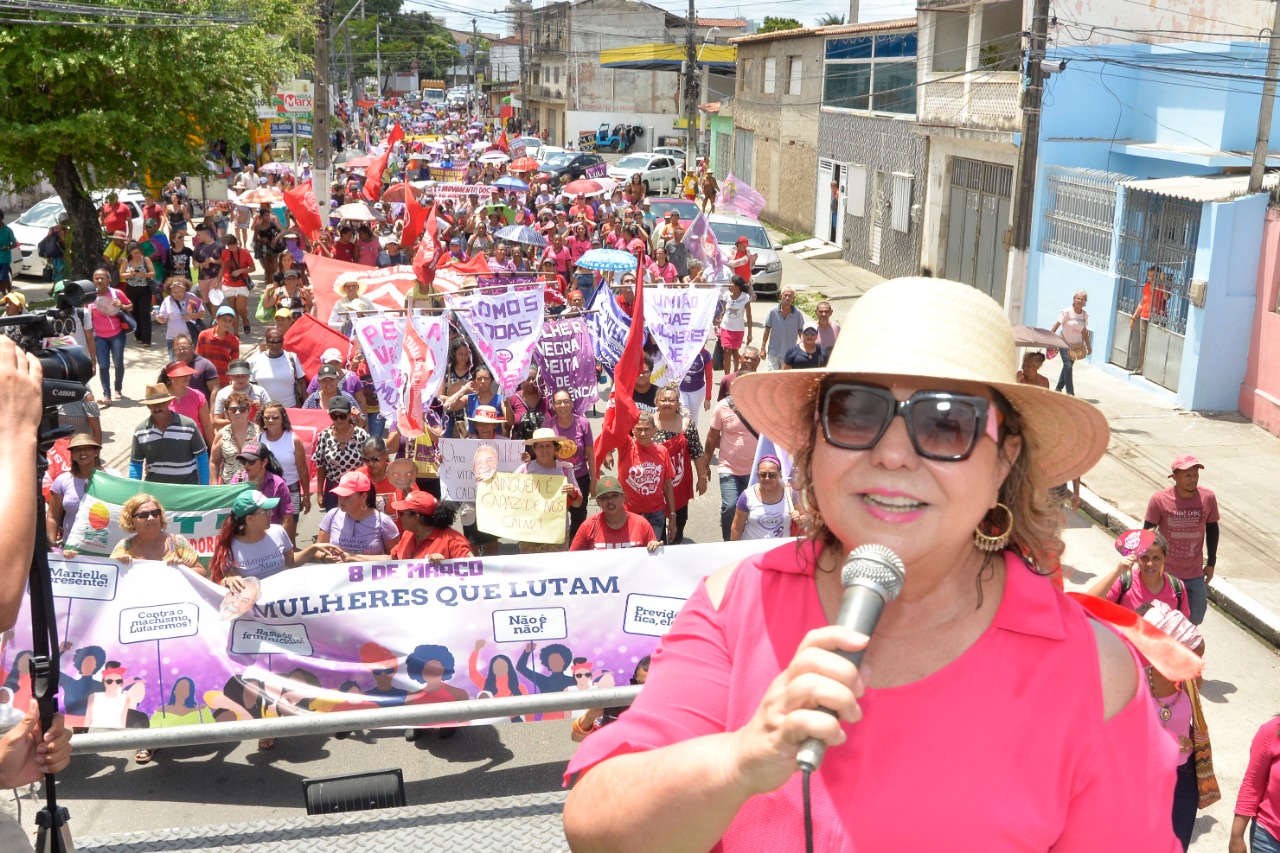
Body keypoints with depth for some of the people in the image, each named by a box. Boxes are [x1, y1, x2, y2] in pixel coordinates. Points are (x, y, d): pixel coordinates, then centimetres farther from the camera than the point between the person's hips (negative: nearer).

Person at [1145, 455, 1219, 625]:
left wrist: (1211, 563, 11)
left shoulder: (1208, 498, -8)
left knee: (1195, 618, 12)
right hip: (1166, 573, -3)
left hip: (1195, 574, 3)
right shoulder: (1159, 500, -16)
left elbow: (1212, 530, 7)